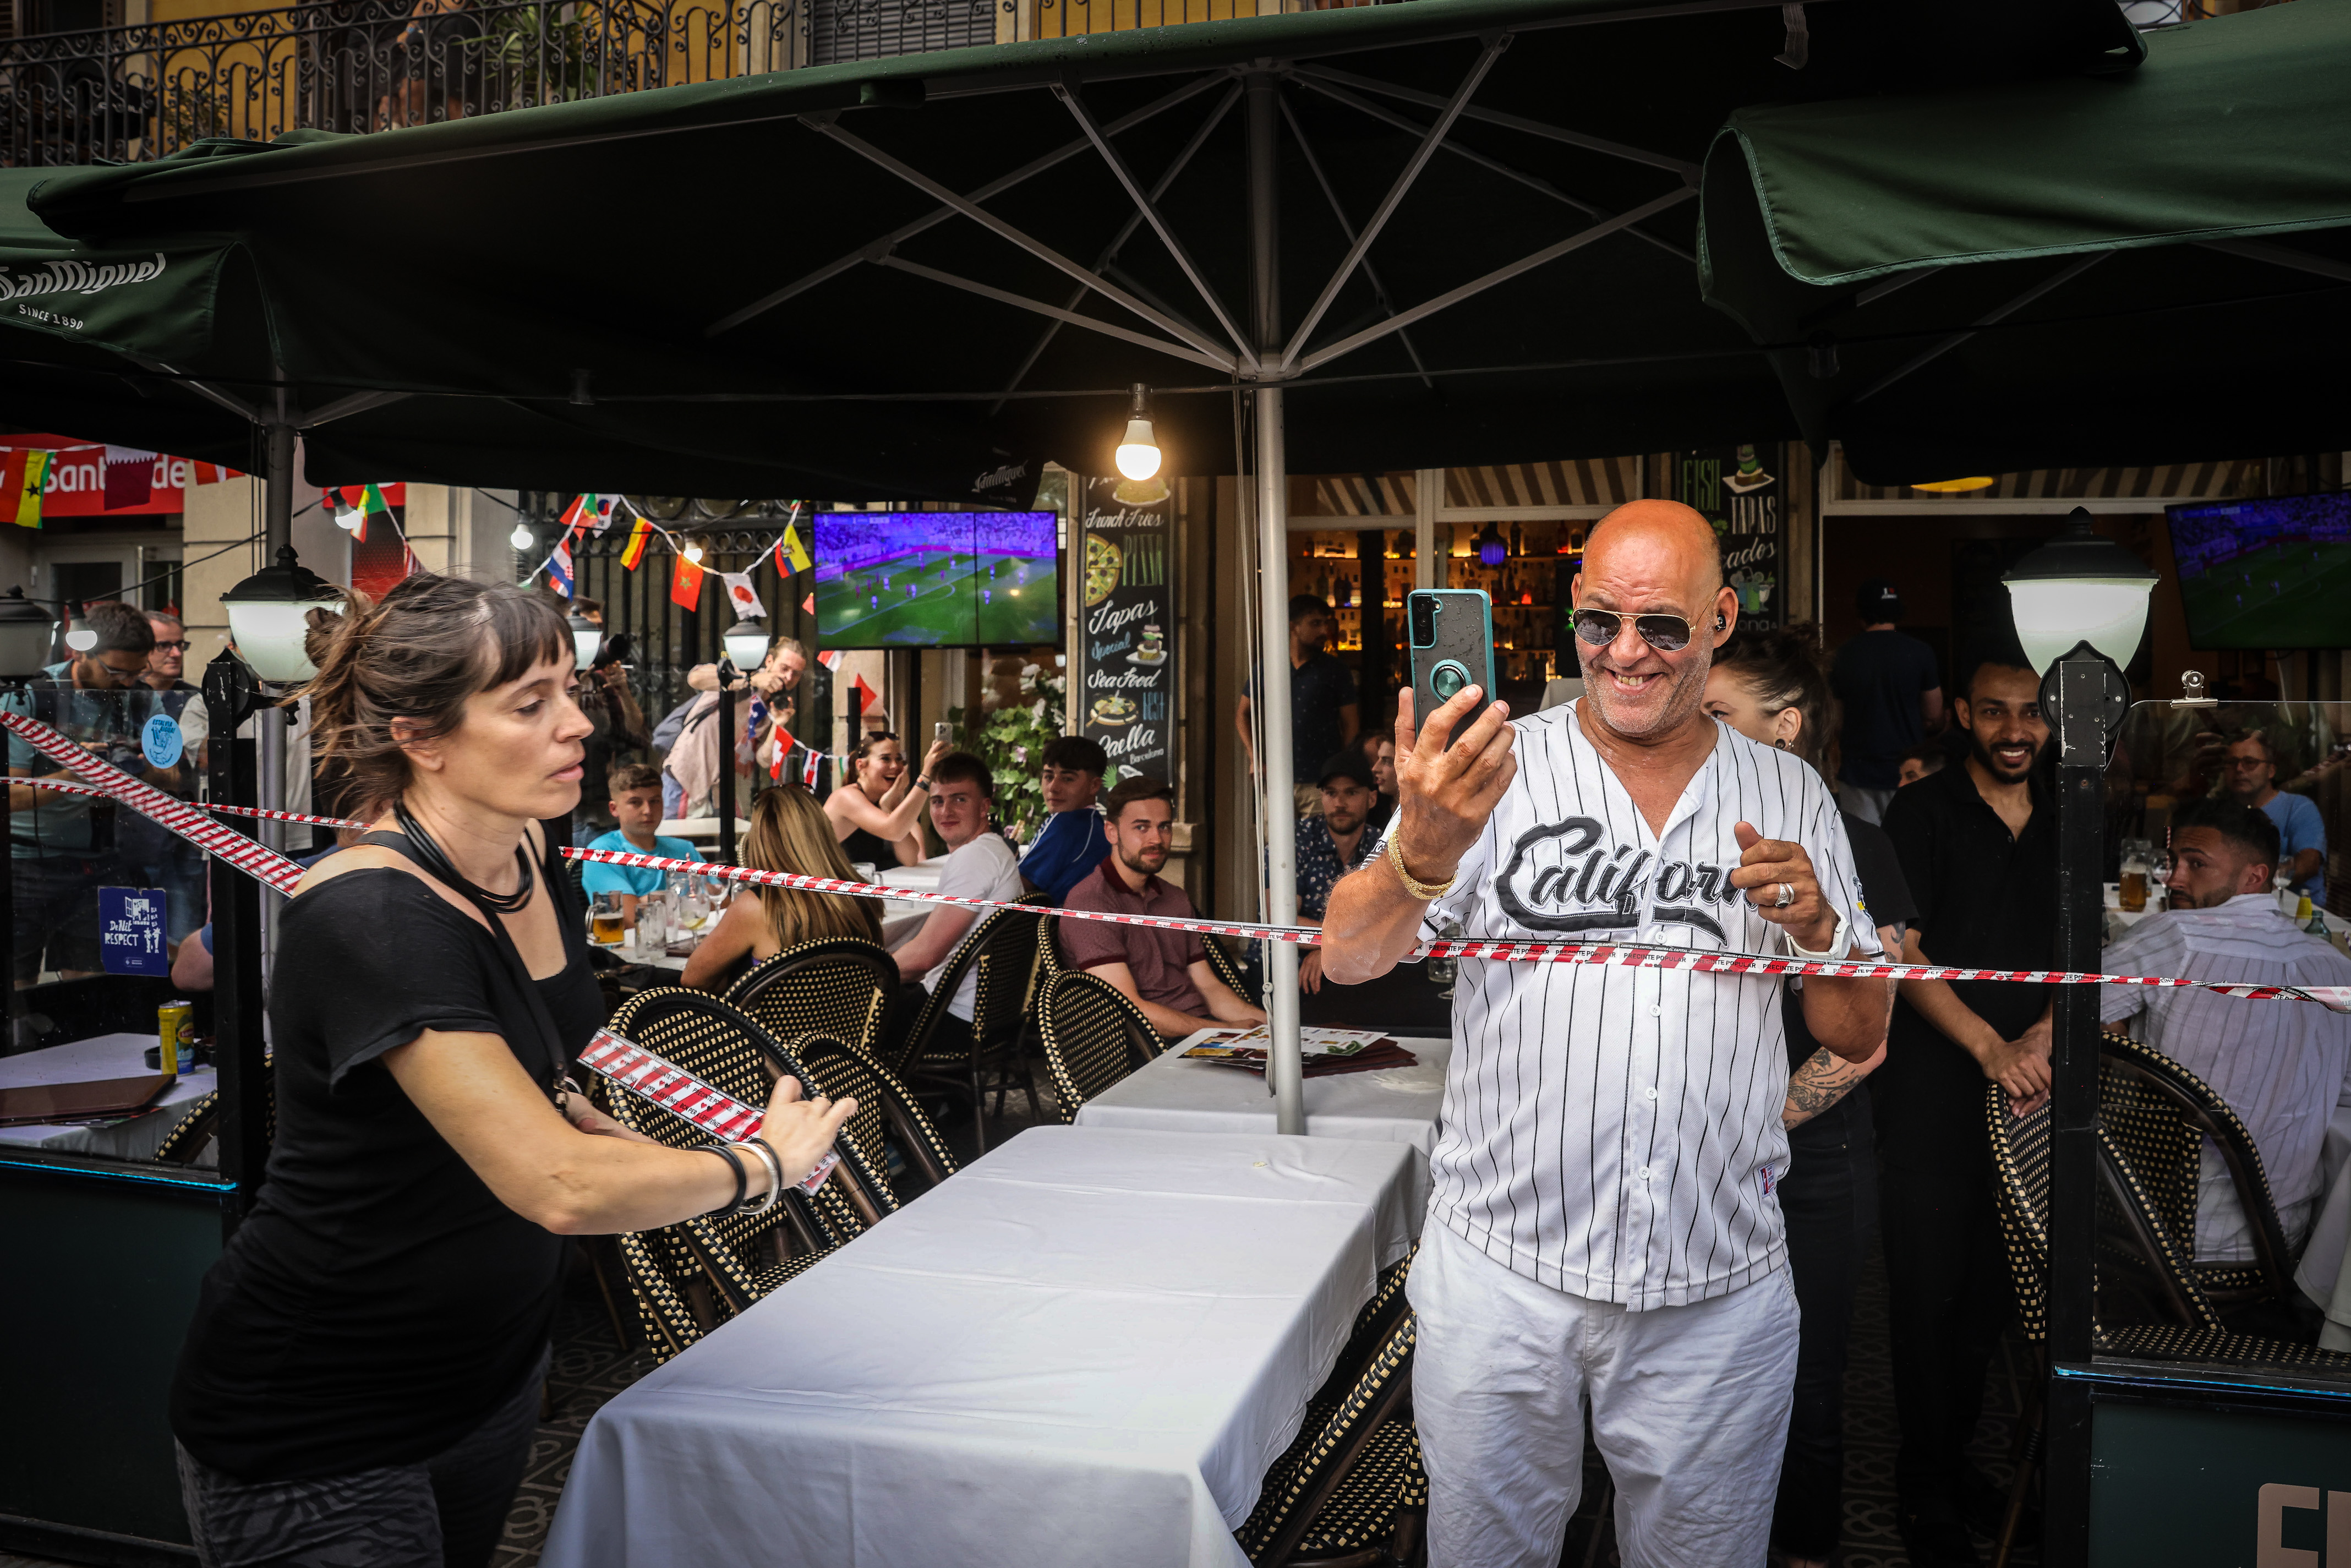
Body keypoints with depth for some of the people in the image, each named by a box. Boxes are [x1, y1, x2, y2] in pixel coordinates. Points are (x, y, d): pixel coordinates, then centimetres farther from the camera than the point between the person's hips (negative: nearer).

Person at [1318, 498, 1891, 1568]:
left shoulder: (1791, 797, 4)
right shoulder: (1491, 770, -4)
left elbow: (1857, 1038, 9)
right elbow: (1348, 961, -15)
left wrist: (1816, 929, -12)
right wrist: (1422, 852, -35)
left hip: (1719, 1298, 2)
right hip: (1501, 1278, -1)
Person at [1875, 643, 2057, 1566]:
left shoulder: (2064, 826, 11)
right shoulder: (1924, 811, -3)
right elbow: (1900, 951, -10)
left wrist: (2044, 1035, -9)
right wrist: (1988, 1044, -19)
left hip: (2023, 1090, 5)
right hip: (1931, 1092, -4)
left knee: (1990, 1289, 12)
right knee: (1928, 1291, 1)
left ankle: (1954, 1457, 29)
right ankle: (1925, 1491, 15)